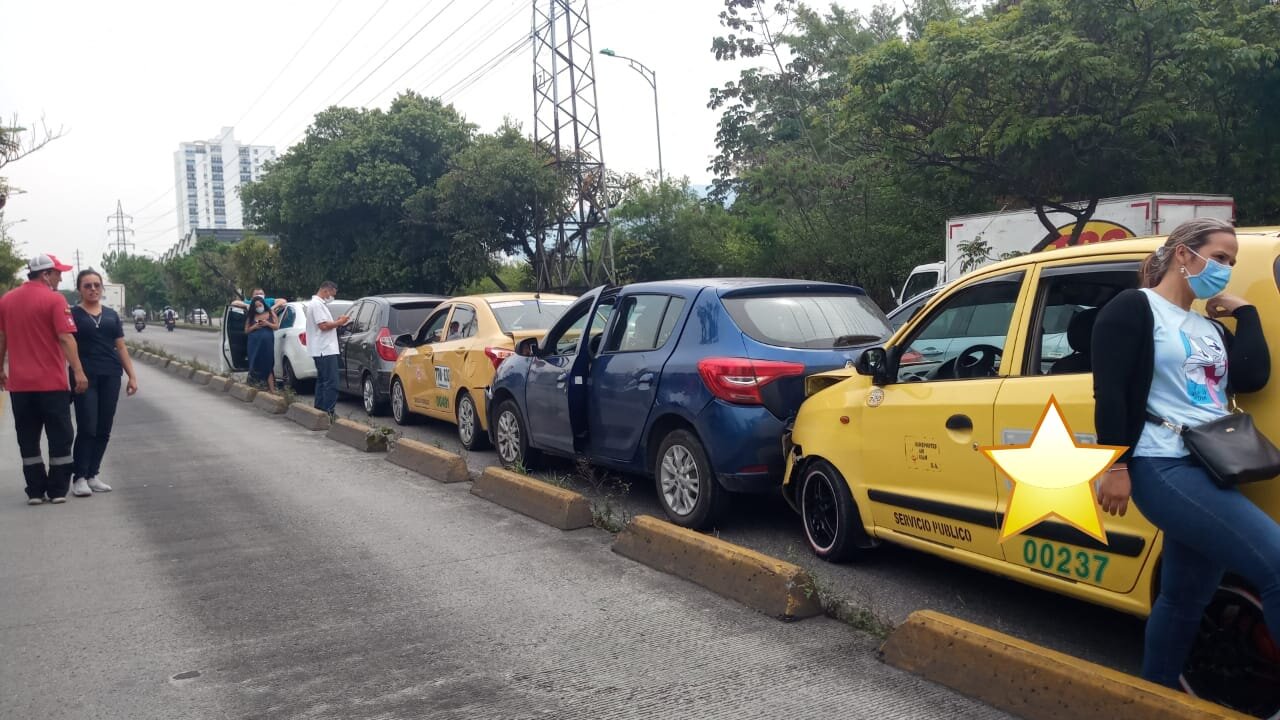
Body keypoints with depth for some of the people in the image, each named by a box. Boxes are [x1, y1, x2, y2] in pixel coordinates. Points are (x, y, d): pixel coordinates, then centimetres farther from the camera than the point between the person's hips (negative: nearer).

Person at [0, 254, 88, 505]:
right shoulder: (54, 299, -10)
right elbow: (66, 338, -17)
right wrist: (78, 371, -18)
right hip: (51, 382, -5)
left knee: (28, 439, 11)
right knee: (59, 437, 6)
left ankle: (35, 491, 13)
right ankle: (57, 491, 9)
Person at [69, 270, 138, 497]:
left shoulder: (111, 315, 13)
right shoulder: (72, 314, 1)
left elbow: (121, 347, 14)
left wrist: (132, 376, 8)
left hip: (111, 377, 4)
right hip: (85, 377, -4)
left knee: (104, 429, 6)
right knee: (87, 428, -7)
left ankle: (92, 475, 15)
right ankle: (79, 477, 2)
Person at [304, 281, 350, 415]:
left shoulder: (318, 304, 21)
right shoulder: (317, 304, -13)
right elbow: (323, 325, -21)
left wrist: (336, 322, 13)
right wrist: (339, 322, -9)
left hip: (321, 350, 12)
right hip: (325, 350, -12)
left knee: (322, 381, 16)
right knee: (331, 383, -12)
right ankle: (328, 412, -15)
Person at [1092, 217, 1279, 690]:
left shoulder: (1211, 328, 23)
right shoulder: (1132, 309, -1)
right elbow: (1109, 393, -11)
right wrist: (1115, 466, -19)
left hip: (1209, 471, 9)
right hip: (1163, 468, -9)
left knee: (1185, 597, 14)